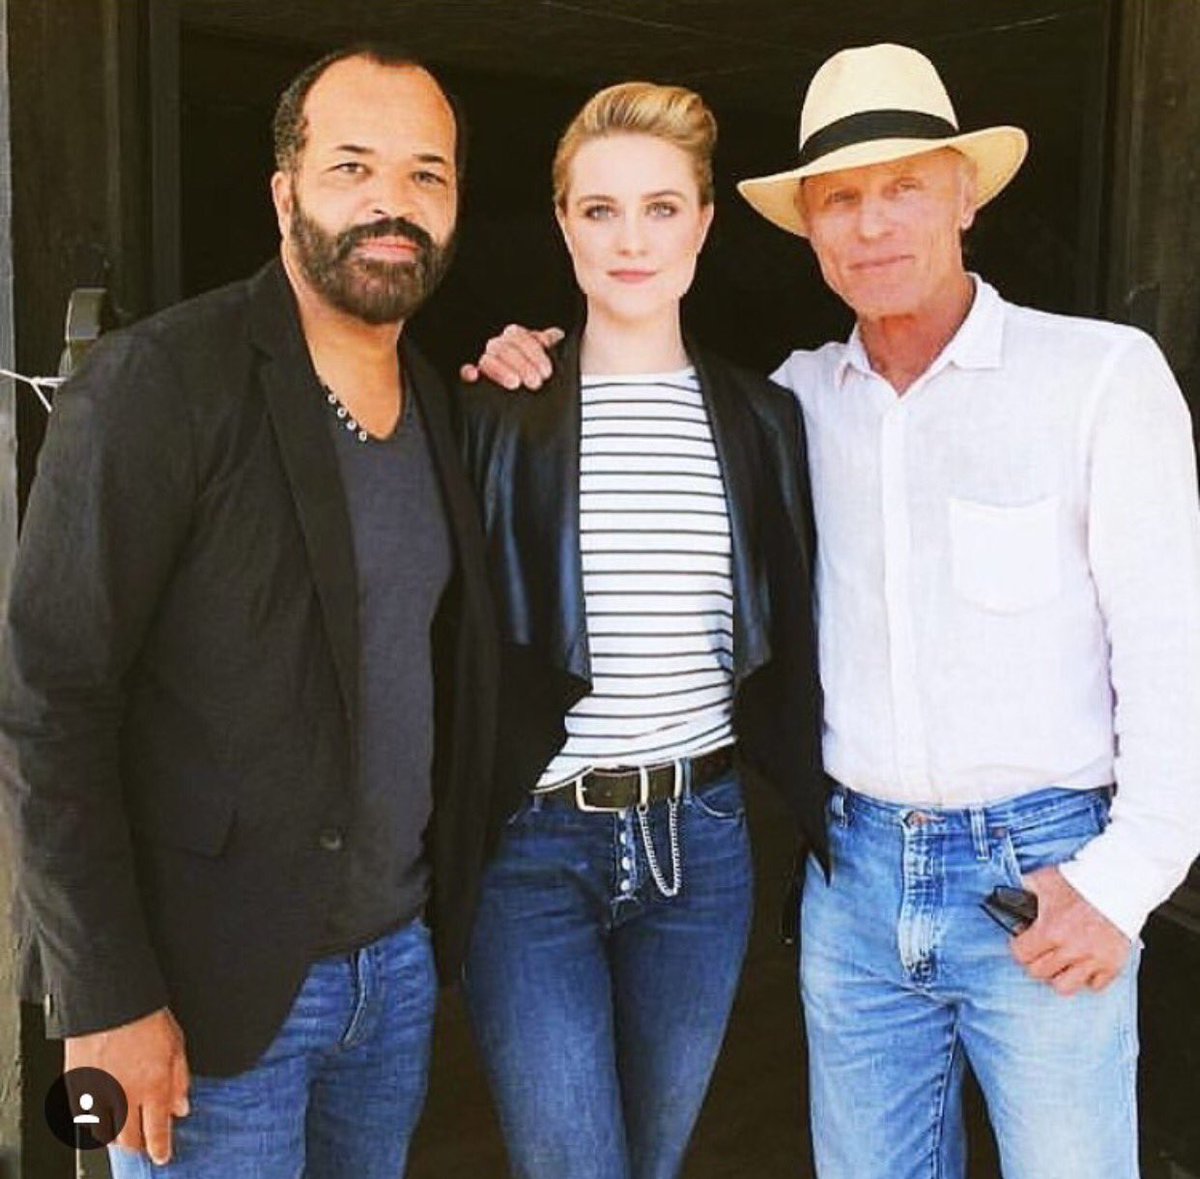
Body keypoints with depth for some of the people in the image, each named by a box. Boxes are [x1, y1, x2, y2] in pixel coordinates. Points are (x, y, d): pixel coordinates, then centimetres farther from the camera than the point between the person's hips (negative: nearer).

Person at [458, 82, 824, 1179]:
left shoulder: (761, 418, 4)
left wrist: (811, 804, 9)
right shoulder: (503, 414, -4)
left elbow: (785, 637, 10)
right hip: (533, 843, -3)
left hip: (700, 839, 3)